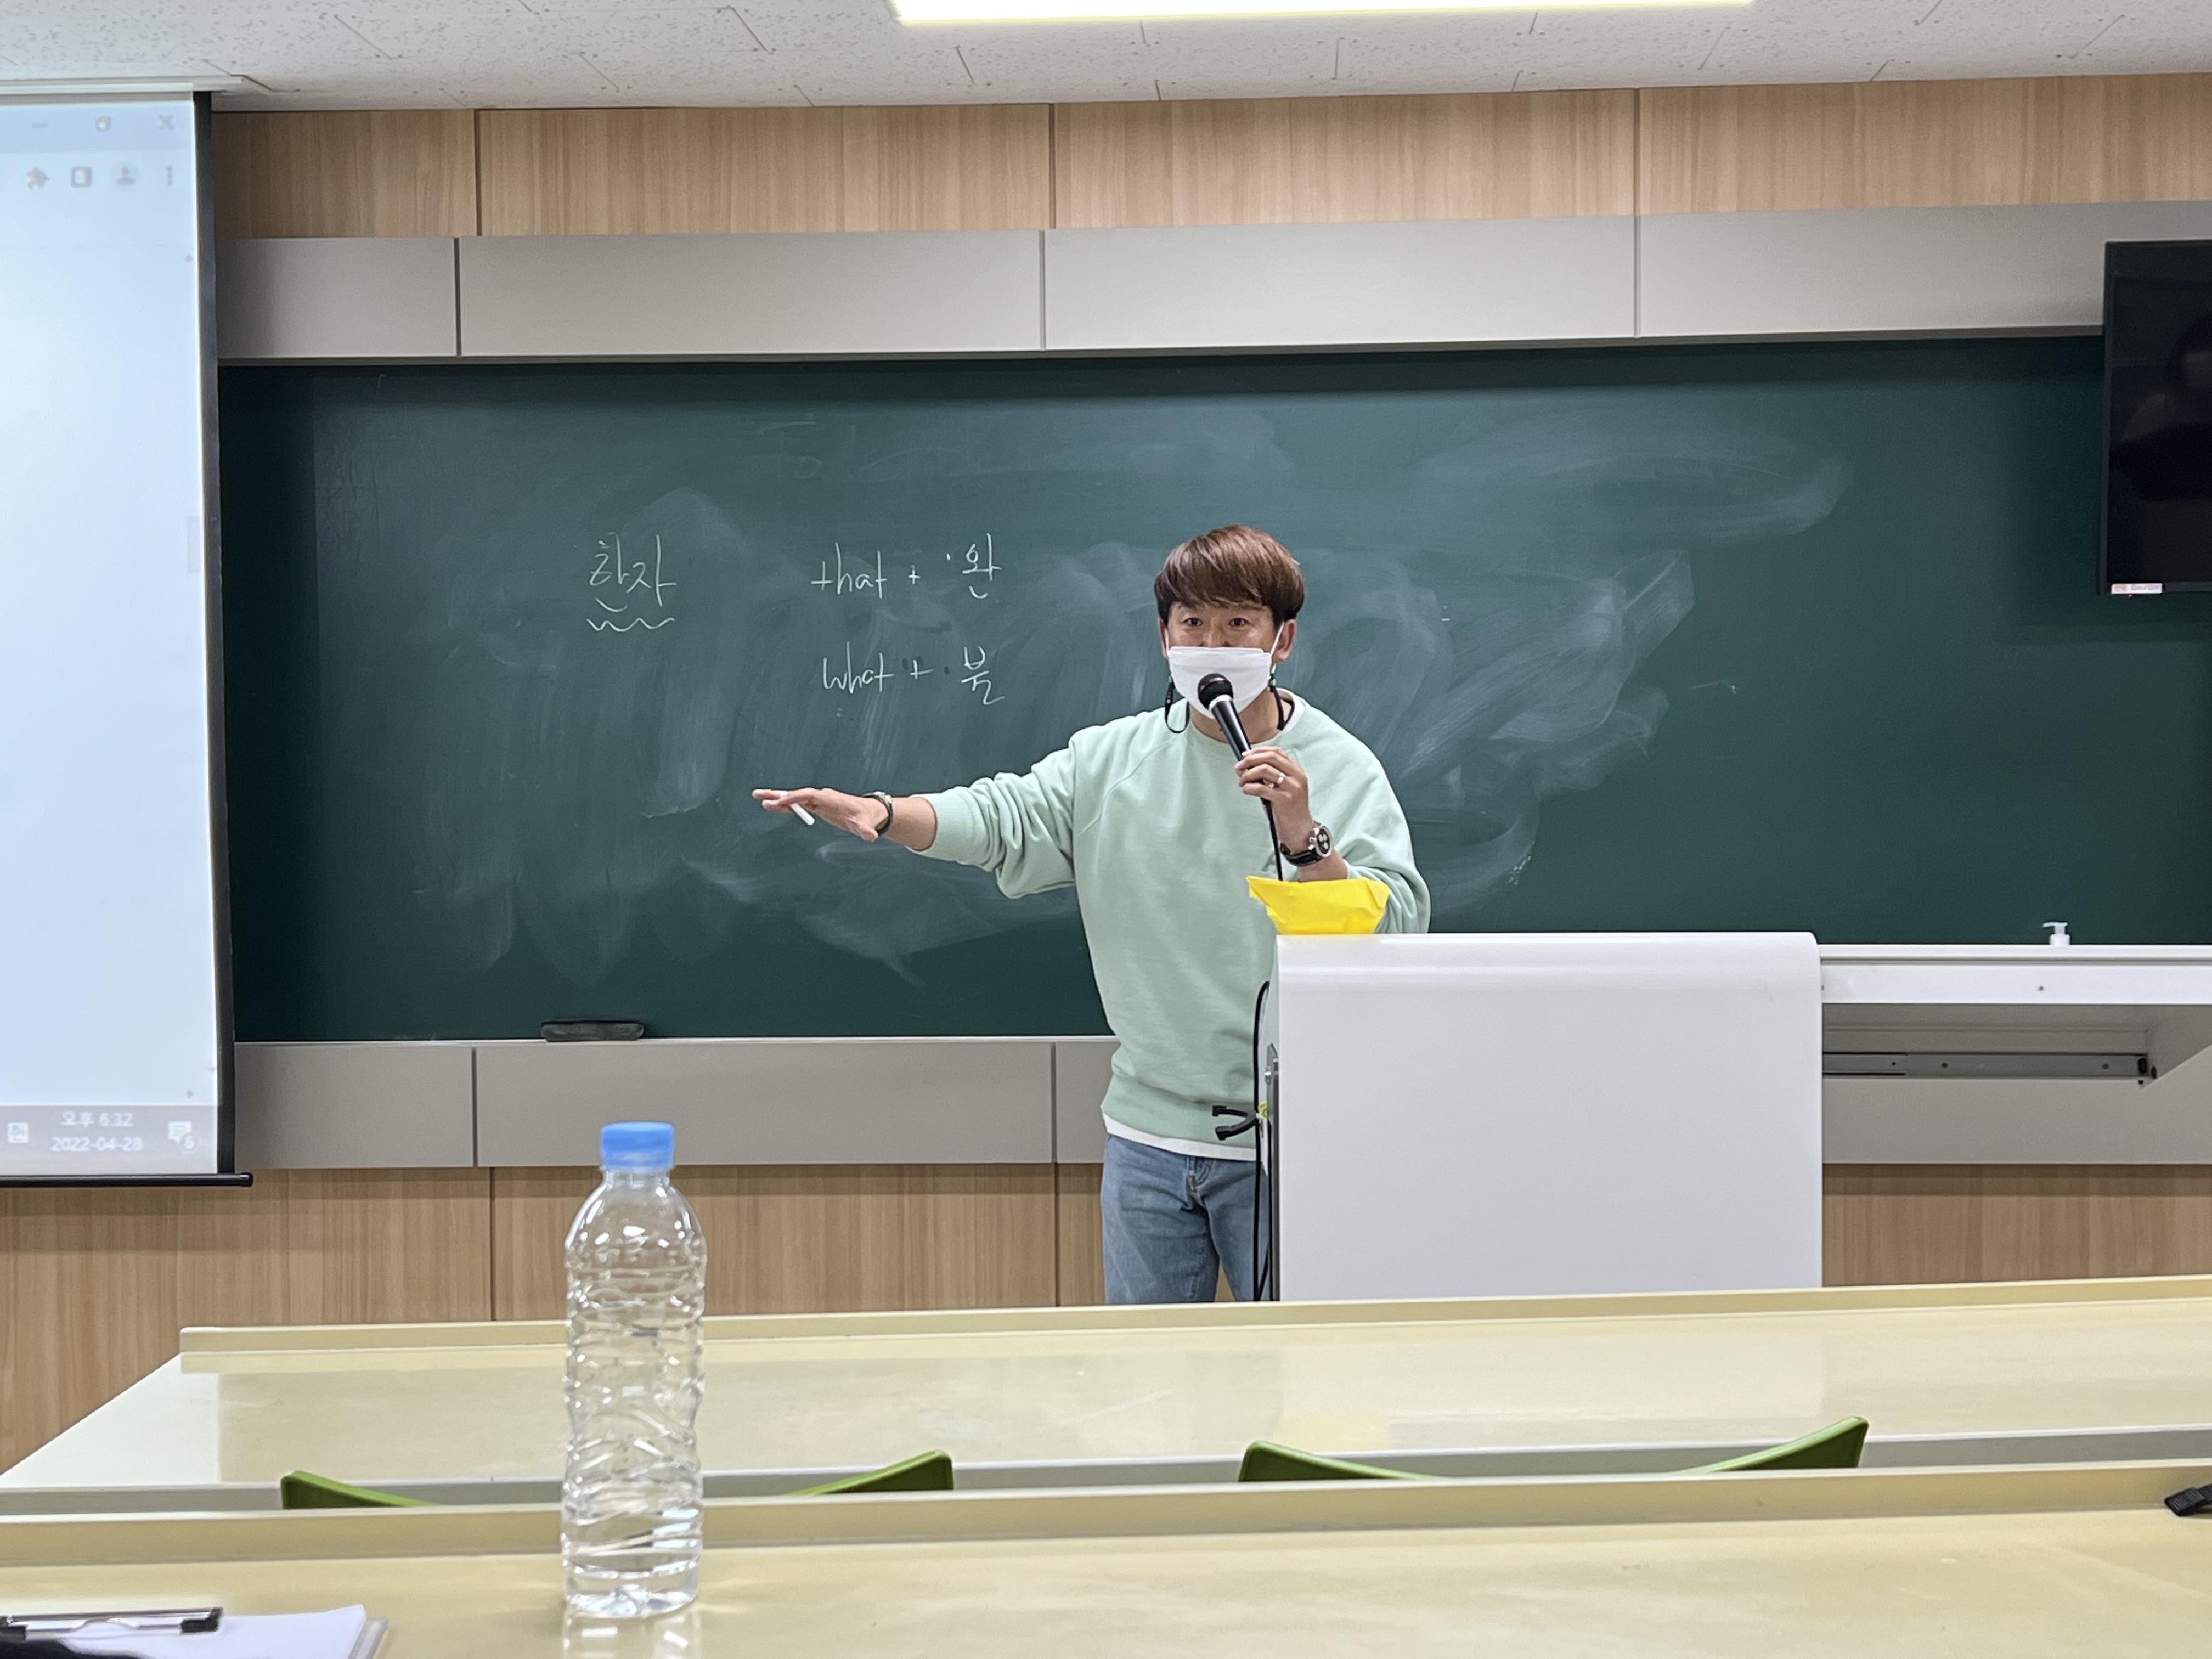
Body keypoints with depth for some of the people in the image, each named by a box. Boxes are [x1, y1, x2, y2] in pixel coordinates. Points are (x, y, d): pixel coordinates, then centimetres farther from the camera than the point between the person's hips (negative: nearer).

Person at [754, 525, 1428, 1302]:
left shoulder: (1341, 769, -6)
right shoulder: (1113, 758, 5)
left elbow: (1398, 927, -14)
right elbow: (1004, 816, -6)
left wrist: (1304, 835, -29)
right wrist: (883, 812, -23)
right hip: (1147, 1134, 4)